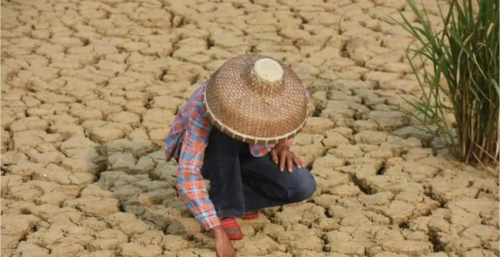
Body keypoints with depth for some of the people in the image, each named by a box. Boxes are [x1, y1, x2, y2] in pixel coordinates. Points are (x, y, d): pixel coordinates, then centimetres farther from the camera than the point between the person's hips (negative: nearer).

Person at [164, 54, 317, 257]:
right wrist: (218, 233, -49)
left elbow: (295, 104, 1)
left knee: (303, 187, -20)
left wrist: (282, 143, -13)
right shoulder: (204, 106, -40)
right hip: (201, 151, -4)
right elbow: (187, 174, -44)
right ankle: (224, 209, -19)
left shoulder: (284, 94, -27)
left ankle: (236, 197, 2)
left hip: (244, 152, 4)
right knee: (224, 134, -39)